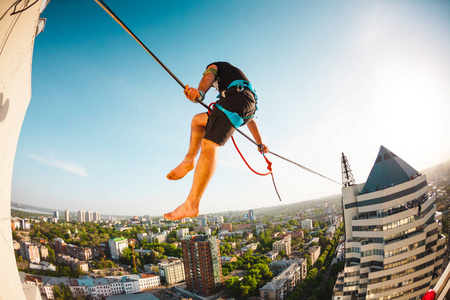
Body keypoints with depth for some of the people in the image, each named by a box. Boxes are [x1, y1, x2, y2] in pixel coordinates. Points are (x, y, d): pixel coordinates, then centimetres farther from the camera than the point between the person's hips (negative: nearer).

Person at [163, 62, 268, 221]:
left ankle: (191, 205, -28)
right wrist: (259, 143, 37)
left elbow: (208, 76, -5)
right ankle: (189, 159, 1)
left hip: (235, 98, -8)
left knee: (209, 146, -19)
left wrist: (199, 92, -28)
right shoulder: (237, 77, 44)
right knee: (198, 119, 23)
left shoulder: (214, 66, 26)